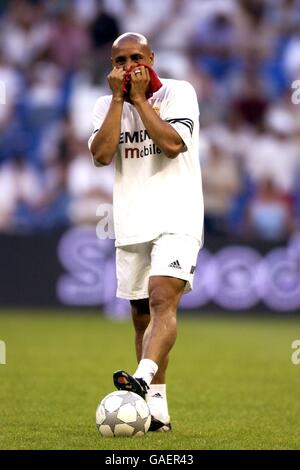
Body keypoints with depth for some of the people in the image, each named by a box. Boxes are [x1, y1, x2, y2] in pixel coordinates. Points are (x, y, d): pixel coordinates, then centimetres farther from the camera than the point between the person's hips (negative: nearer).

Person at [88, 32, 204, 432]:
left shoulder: (179, 92, -2)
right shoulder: (107, 105, 10)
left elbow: (173, 143, -17)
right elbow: (101, 155, -7)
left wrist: (140, 98, -11)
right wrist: (118, 98, -8)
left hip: (176, 219, -5)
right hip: (131, 225, 5)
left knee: (162, 299, -24)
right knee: (142, 316, 7)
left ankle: (143, 379, -43)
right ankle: (157, 410, 13)